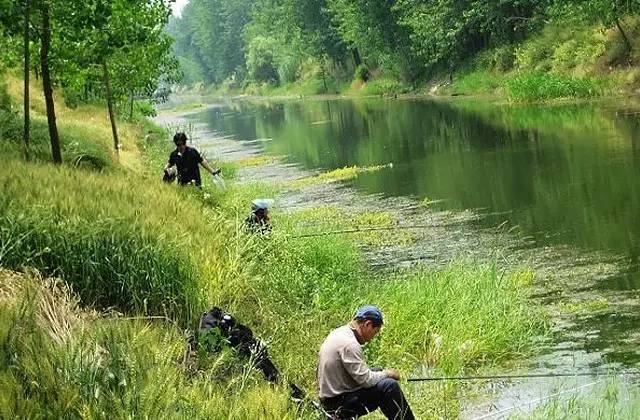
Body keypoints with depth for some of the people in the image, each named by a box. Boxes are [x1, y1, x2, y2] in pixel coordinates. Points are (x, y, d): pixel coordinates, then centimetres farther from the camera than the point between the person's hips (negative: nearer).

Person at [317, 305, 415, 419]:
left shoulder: (338, 333, 9)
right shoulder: (349, 344, -21)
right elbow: (365, 379, -21)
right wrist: (387, 373, -5)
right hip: (339, 403, -11)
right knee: (390, 386, -18)